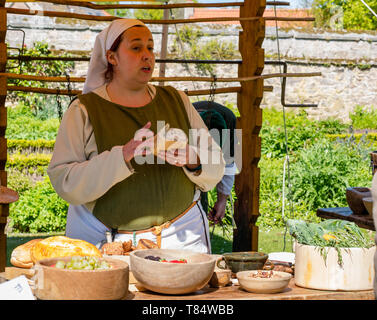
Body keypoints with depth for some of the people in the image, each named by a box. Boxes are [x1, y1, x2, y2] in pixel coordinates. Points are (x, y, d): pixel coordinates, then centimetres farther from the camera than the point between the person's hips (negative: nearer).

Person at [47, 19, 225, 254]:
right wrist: (123, 158, -25)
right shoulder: (84, 110, -2)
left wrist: (194, 160, -14)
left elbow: (216, 168, 9)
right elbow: (64, 182, -13)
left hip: (180, 237, 2)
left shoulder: (176, 100, 9)